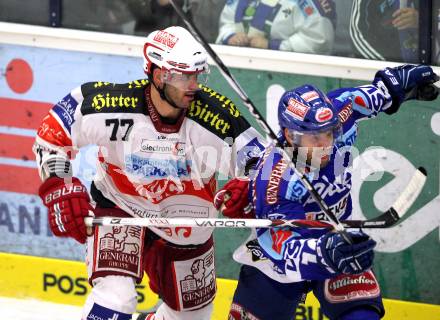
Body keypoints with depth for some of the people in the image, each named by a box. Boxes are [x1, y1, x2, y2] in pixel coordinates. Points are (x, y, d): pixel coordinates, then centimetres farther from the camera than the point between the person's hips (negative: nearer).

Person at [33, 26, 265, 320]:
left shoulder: (216, 116, -26)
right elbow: (53, 133, -14)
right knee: (115, 296, -25)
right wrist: (60, 188, -22)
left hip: (184, 226, 3)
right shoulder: (110, 103, -28)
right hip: (119, 208, -3)